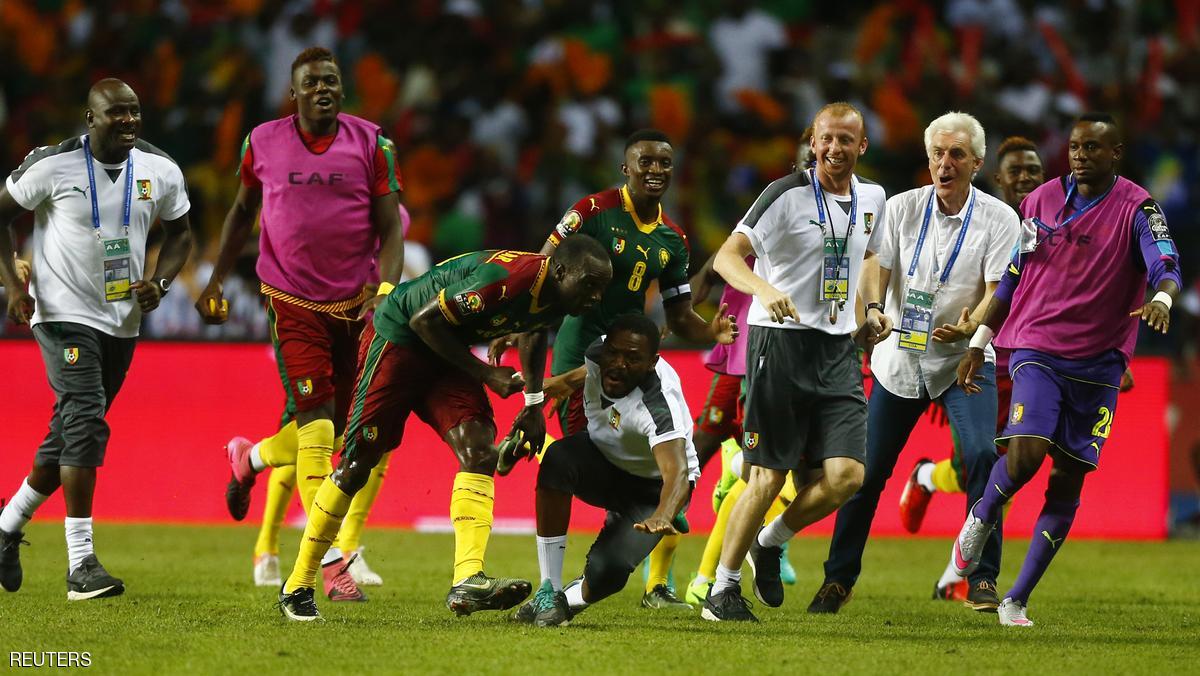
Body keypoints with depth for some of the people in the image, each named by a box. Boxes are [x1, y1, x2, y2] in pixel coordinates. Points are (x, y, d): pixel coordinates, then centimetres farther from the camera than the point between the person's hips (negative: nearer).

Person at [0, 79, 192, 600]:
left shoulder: (160, 171, 1)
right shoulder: (53, 165, -11)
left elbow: (180, 232, 15)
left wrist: (160, 281, -3)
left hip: (122, 322, 5)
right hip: (64, 316, -5)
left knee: (69, 435, 12)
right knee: (85, 422, -20)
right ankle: (81, 565, -20)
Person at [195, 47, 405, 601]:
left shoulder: (370, 143, -2)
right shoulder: (263, 143, -1)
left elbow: (390, 227, -2)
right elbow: (243, 211, 15)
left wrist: (386, 290, -17)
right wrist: (216, 280, 14)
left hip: (355, 304, 2)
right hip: (292, 302, -2)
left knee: (341, 428, 8)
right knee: (317, 425, -13)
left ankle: (252, 457, 40)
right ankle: (333, 565, -12)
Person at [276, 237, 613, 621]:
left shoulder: (557, 299, -6)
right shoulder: (508, 277, -33)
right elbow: (425, 320, -25)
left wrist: (534, 404, 14)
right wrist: (485, 374, -22)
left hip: (445, 353, 8)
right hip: (397, 336, -8)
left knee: (480, 453, -13)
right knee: (357, 464, -4)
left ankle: (467, 582, -22)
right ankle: (297, 587, 8)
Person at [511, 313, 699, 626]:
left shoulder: (659, 403, -37)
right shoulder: (595, 352, -20)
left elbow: (677, 472, -50)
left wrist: (662, 517, -69)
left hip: (651, 489, -5)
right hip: (602, 457, 5)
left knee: (607, 571, -28)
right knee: (558, 458, -31)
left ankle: (572, 599, 11)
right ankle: (549, 592, -24)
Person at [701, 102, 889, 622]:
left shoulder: (871, 199, 11)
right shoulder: (788, 194, -9)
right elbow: (727, 257, -15)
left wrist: (870, 315, 14)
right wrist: (764, 289, -34)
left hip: (839, 350, 5)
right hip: (781, 343, -5)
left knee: (846, 475, -8)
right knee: (768, 475, -6)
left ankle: (771, 543, 19)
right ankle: (723, 589, 8)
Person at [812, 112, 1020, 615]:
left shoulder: (999, 219, -5)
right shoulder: (902, 208, 0)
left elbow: (996, 291, -12)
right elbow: (875, 267, -6)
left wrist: (970, 325, -33)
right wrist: (872, 310, -27)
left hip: (965, 359, -2)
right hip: (900, 359, 2)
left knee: (980, 456, -21)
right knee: (867, 470, 2)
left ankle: (983, 580, -12)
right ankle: (839, 578, 18)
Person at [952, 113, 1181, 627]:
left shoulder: (1136, 208, -3)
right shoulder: (1043, 200, 6)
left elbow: (1164, 263, -18)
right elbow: (1012, 277, 15)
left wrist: (1161, 298, -41)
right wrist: (979, 343, 15)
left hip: (1098, 362, 0)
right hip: (1037, 348, 0)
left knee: (1068, 480, 1)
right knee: (1025, 454, -21)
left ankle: (1017, 600, 9)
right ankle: (980, 520, 11)